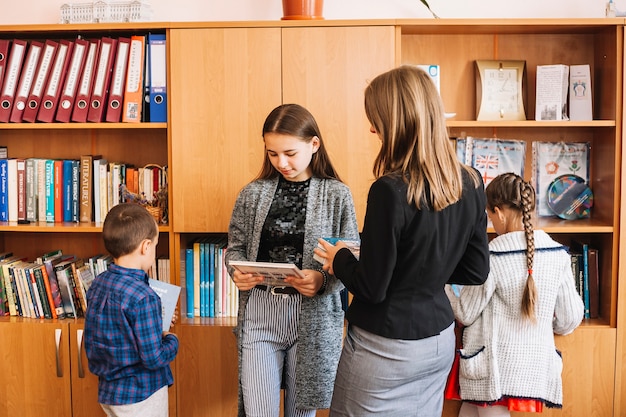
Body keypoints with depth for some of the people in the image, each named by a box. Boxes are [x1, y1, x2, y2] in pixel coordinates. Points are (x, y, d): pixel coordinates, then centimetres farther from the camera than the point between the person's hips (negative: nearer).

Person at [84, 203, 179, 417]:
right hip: (141, 396, -8)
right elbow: (153, 358, -24)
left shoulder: (97, 285, -1)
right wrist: (171, 340, -5)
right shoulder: (143, 297, -27)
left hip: (108, 392, 8)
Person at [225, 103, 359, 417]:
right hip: (259, 312, 1)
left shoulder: (337, 195, -4)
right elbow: (236, 247, 10)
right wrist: (237, 273, -11)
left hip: (313, 317, -1)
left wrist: (323, 280, -22)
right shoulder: (253, 193, 2)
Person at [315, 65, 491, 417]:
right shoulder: (471, 183, -4)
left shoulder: (391, 191, -24)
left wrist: (340, 258, 1)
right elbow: (476, 272, 4)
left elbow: (372, 287, -18)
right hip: (440, 341, 7)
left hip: (386, 348, -6)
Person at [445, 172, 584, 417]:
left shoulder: (491, 257, -15)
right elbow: (570, 319, 6)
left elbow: (465, 314, -5)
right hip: (536, 369, 5)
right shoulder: (558, 255, -2)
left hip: (495, 370, -5)